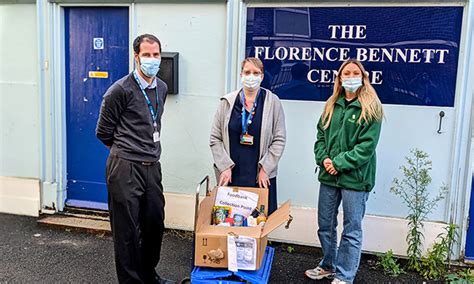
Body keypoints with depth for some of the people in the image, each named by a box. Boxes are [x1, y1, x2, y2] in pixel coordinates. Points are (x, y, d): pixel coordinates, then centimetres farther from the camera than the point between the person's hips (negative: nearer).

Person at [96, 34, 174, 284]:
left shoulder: (161, 88, 10)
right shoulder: (120, 90, -11)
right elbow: (103, 132, -3)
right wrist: (125, 150, 9)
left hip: (152, 167, 7)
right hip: (125, 169, -7)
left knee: (155, 224, 15)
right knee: (127, 230, 3)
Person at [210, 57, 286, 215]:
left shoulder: (272, 102, 2)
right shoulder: (228, 102, 5)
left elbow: (279, 139, 0)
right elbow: (215, 138, 5)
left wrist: (265, 169, -6)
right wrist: (224, 167, -4)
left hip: (261, 177, -1)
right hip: (230, 175, 1)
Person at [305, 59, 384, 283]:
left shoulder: (370, 109, -6)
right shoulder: (331, 106, 11)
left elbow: (367, 145, -13)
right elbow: (320, 135, 11)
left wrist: (339, 163, -17)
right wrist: (324, 158, -6)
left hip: (355, 177, -6)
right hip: (328, 175, 6)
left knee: (352, 229, 6)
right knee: (325, 225, 16)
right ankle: (328, 266, 36)